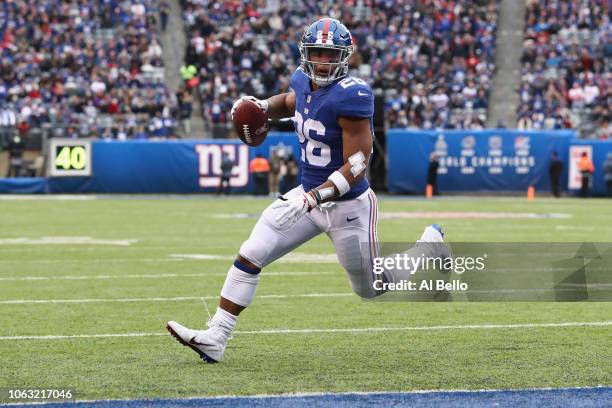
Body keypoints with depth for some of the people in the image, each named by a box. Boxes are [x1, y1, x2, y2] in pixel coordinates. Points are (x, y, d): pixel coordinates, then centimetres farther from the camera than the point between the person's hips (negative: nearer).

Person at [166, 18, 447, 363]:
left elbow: (357, 165, -26)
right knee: (249, 257, -5)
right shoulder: (304, 80, -1)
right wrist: (263, 106, 4)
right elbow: (290, 102, 26)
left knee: (372, 289, 12)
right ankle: (215, 339, -2)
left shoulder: (351, 96, -25)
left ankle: (431, 244, 37)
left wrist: (312, 198, -33)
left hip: (348, 206, -7)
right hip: (310, 195, 7)